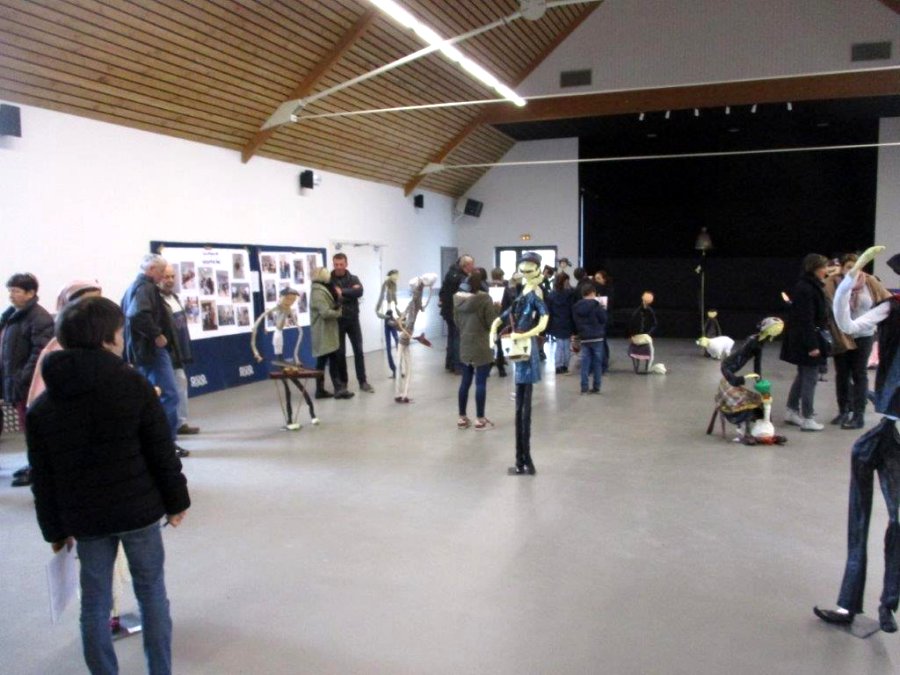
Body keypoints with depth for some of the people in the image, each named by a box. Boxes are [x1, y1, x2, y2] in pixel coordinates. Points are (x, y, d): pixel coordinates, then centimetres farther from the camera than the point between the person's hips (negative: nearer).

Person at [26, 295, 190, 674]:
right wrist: (176, 501, 2)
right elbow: (162, 452, -9)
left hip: (85, 518, 3)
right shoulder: (133, 385, -11)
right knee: (152, 594, 12)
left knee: (94, 603, 14)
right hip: (138, 510, -2)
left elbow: (43, 479, 3)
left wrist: (55, 529, 12)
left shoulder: (42, 407, 0)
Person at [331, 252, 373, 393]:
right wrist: (350, 292, -17)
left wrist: (342, 292, -21)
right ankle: (343, 381, 17)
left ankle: (362, 381, 10)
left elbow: (359, 292, -15)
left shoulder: (353, 278, 3)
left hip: (353, 319, 2)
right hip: (337, 321, -1)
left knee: (358, 351, 3)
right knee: (340, 352, 5)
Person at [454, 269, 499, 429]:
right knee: (481, 383, 1)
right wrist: (496, 308, 2)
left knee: (465, 381, 13)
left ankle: (462, 418, 19)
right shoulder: (485, 298, -16)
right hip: (482, 346, -6)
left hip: (464, 345, 6)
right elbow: (492, 323, -12)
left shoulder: (458, 298, 2)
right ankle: (480, 419, 6)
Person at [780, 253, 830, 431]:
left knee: (803, 376, 18)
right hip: (807, 341, -10)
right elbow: (806, 320, -23)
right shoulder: (806, 289, -20)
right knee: (810, 378, -2)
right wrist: (812, 345, -23)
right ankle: (807, 419, 5)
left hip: (800, 341, 10)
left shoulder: (807, 286, 12)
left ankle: (791, 411, 27)